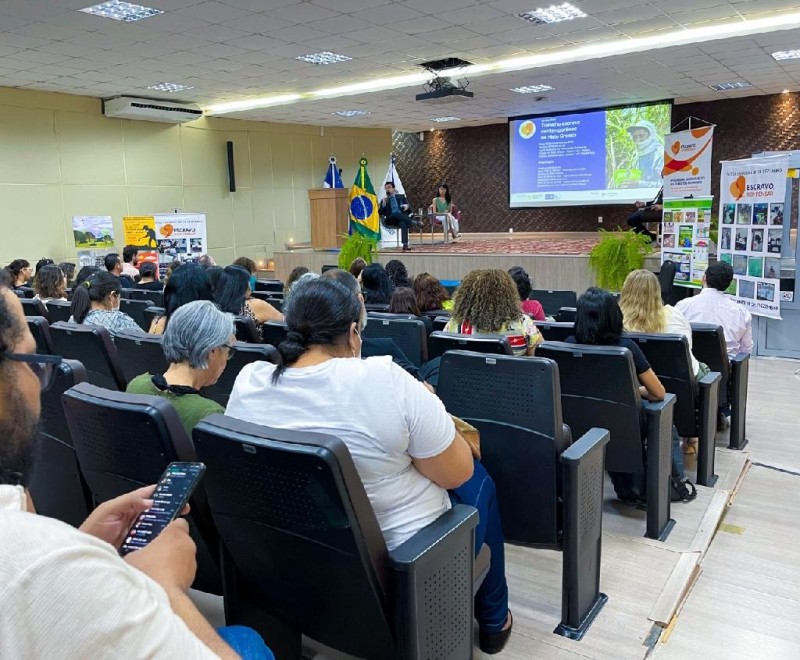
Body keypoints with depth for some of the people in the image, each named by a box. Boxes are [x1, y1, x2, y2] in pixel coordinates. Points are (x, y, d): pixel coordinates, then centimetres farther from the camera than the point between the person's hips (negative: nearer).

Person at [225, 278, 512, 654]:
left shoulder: (246, 382, -9)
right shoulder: (384, 380, -26)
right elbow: (457, 473, -16)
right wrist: (425, 410, 1)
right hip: (404, 552, -5)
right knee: (478, 480, 23)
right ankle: (493, 620, 38)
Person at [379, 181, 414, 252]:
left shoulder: (401, 197, 22)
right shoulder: (384, 200, 21)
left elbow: (410, 210, 13)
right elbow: (380, 213, 8)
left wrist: (407, 206, -10)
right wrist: (384, 204, -6)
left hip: (402, 218, 0)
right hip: (391, 220, 0)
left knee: (403, 223, -38)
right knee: (396, 214, -36)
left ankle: (405, 245, -50)